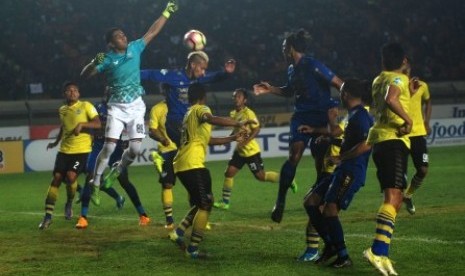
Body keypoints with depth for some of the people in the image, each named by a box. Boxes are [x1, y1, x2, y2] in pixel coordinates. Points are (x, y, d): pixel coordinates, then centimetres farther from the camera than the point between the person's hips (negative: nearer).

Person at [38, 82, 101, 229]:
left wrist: (82, 124, -26)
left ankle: (70, 202, 11)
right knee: (56, 178, -3)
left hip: (82, 150, -5)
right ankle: (48, 216, -1)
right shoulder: (62, 110, 13)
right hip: (64, 150, 5)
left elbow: (98, 123, -13)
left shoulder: (86, 106, -4)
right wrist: (56, 142, 30)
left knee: (71, 176, -21)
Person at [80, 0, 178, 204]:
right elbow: (84, 75, -13)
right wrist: (94, 63, -32)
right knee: (109, 147, -10)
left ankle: (117, 170, 25)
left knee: (135, 148, -4)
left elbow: (152, 32, 8)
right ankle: (95, 184, 1)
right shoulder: (107, 59, -9)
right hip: (117, 107, -3)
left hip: (136, 106, 3)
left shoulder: (135, 48, 2)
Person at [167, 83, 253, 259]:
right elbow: (211, 120, -28)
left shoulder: (190, 113, 26)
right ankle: (192, 249, -8)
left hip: (181, 165, 9)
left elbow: (207, 140, 31)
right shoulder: (200, 109, -2)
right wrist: (238, 124, -31)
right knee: (205, 204, -6)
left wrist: (232, 138, 30)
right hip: (192, 165, -9)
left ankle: (179, 232, 10)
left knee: (200, 204, 20)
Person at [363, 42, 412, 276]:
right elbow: (390, 99, -25)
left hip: (379, 139, 9)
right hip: (393, 139, -9)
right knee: (393, 196, -19)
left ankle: (382, 255, 9)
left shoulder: (379, 80, 21)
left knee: (394, 198, 13)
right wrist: (408, 119, -16)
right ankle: (377, 251, -33)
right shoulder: (399, 78, -4)